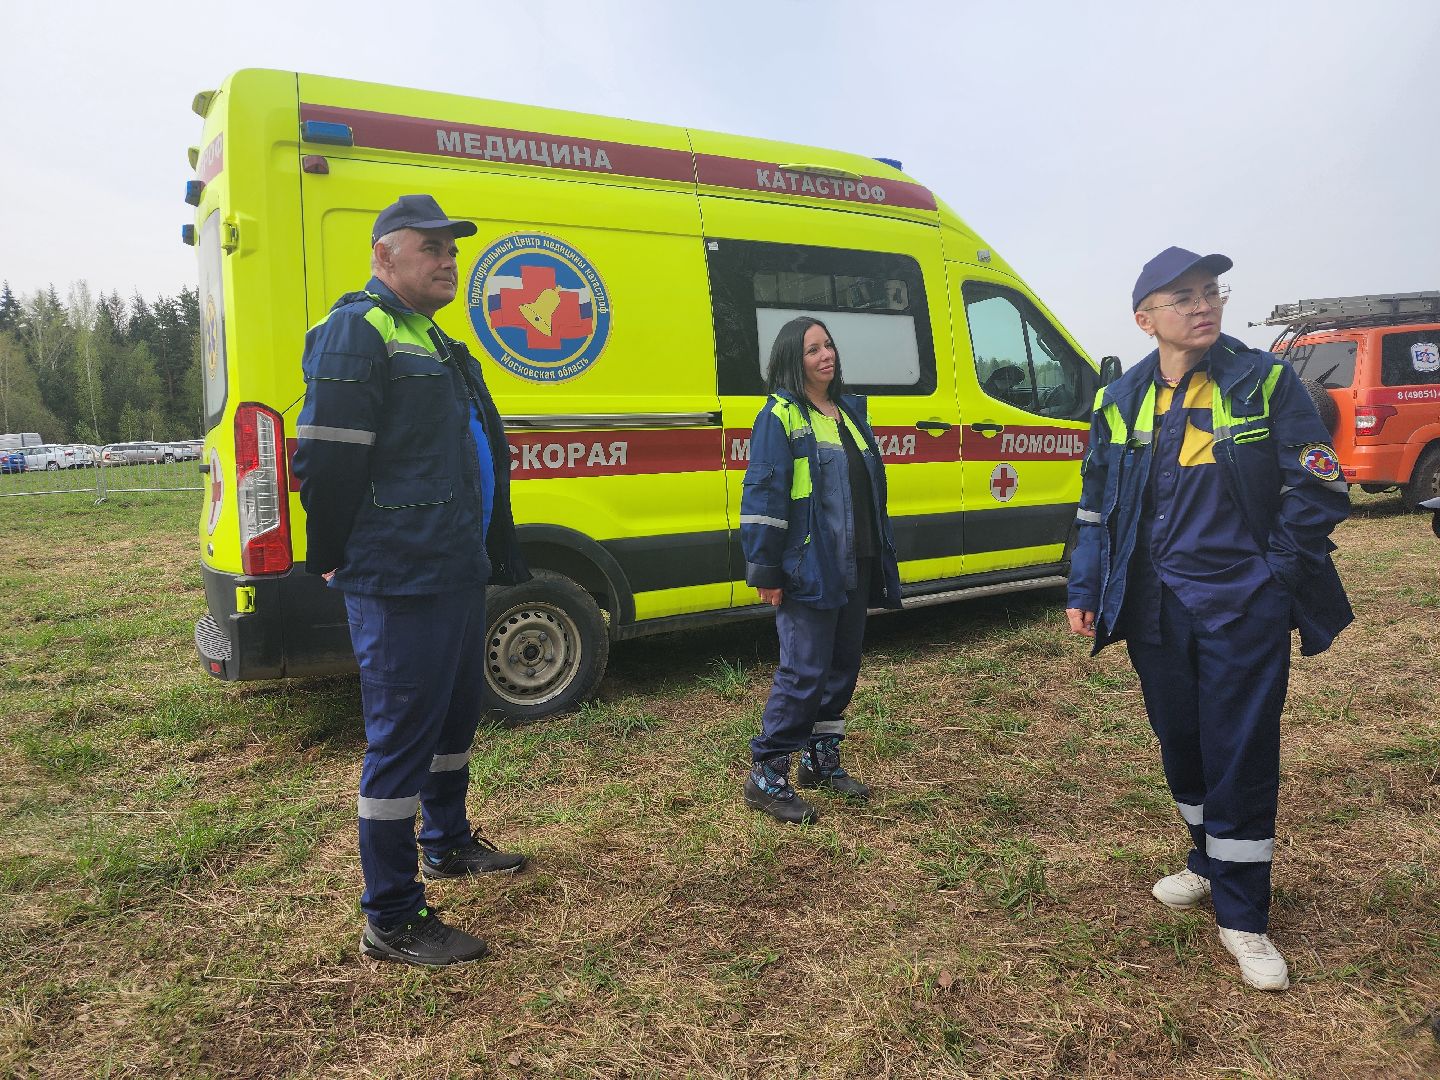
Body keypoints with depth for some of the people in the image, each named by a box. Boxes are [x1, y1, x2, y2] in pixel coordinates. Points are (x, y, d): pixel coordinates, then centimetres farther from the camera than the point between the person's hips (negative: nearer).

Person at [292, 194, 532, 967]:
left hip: (457, 575, 10)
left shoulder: (434, 341, 19)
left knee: (455, 715, 21)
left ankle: (447, 842, 42)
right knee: (401, 737, -3)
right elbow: (327, 461, -19)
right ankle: (391, 920, 10)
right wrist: (337, 559, -10)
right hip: (401, 585, -10)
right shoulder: (357, 332, -12)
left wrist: (493, 554, 20)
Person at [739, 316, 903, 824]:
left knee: (843, 664, 14)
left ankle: (821, 760, 30)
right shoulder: (780, 417, -9)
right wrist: (766, 572, -17)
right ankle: (765, 777, 5)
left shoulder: (850, 411, 15)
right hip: (807, 571, -8)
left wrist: (880, 559, 20)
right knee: (804, 671, -8)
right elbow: (763, 496, -14)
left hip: (854, 567, 8)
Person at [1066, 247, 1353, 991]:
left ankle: (1242, 916, 15)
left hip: (1243, 610, -3)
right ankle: (1209, 864, 38)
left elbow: (1318, 490, -3)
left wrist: (1271, 571, -7)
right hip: (1156, 608, 3)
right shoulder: (1122, 401, 3)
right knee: (1180, 745, 15)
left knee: (1241, 756, 0)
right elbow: (1096, 508, 9)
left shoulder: (1264, 382, -5)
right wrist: (1084, 591, 6)